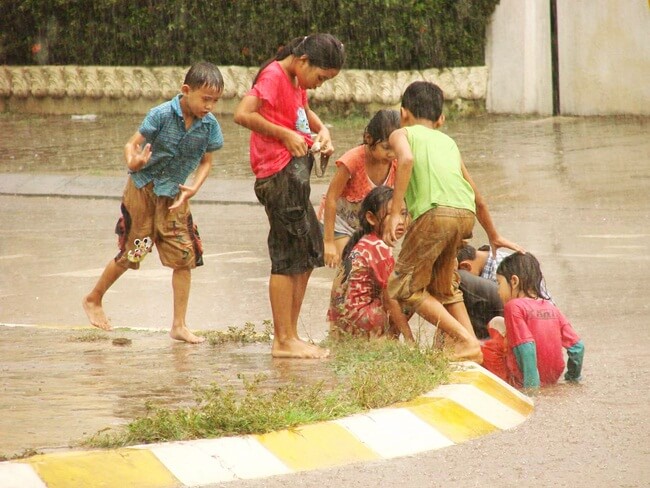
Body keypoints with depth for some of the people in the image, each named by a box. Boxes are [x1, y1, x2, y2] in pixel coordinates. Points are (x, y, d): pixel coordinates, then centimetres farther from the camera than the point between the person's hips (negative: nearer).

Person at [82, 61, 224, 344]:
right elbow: (133, 144, -18)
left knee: (185, 257, -3)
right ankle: (94, 300, 29)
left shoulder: (209, 125, -10)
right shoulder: (162, 115, -23)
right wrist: (133, 162, -40)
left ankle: (179, 326, 5)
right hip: (143, 189, -4)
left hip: (174, 196, 4)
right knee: (131, 254, 5)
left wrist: (194, 188, -12)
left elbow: (206, 161, 4)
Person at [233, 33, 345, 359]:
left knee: (309, 253, 13)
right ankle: (284, 341, -3)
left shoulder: (296, 82, 17)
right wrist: (285, 134, -20)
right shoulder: (274, 76, -12)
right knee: (288, 257, -7)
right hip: (280, 173, -10)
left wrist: (322, 131, 16)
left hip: (296, 174, 10)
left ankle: (289, 337, 18)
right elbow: (243, 114, -24)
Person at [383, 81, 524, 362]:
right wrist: (494, 236, 50)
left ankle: (466, 341, -5)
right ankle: (472, 344, 18)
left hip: (436, 211, -6)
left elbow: (406, 159, -8)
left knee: (405, 287, 6)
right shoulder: (448, 142, 32)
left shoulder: (402, 134, 18)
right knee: (443, 286, 26)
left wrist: (394, 212, -10)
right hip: (466, 215, 6)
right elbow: (477, 199, 36)